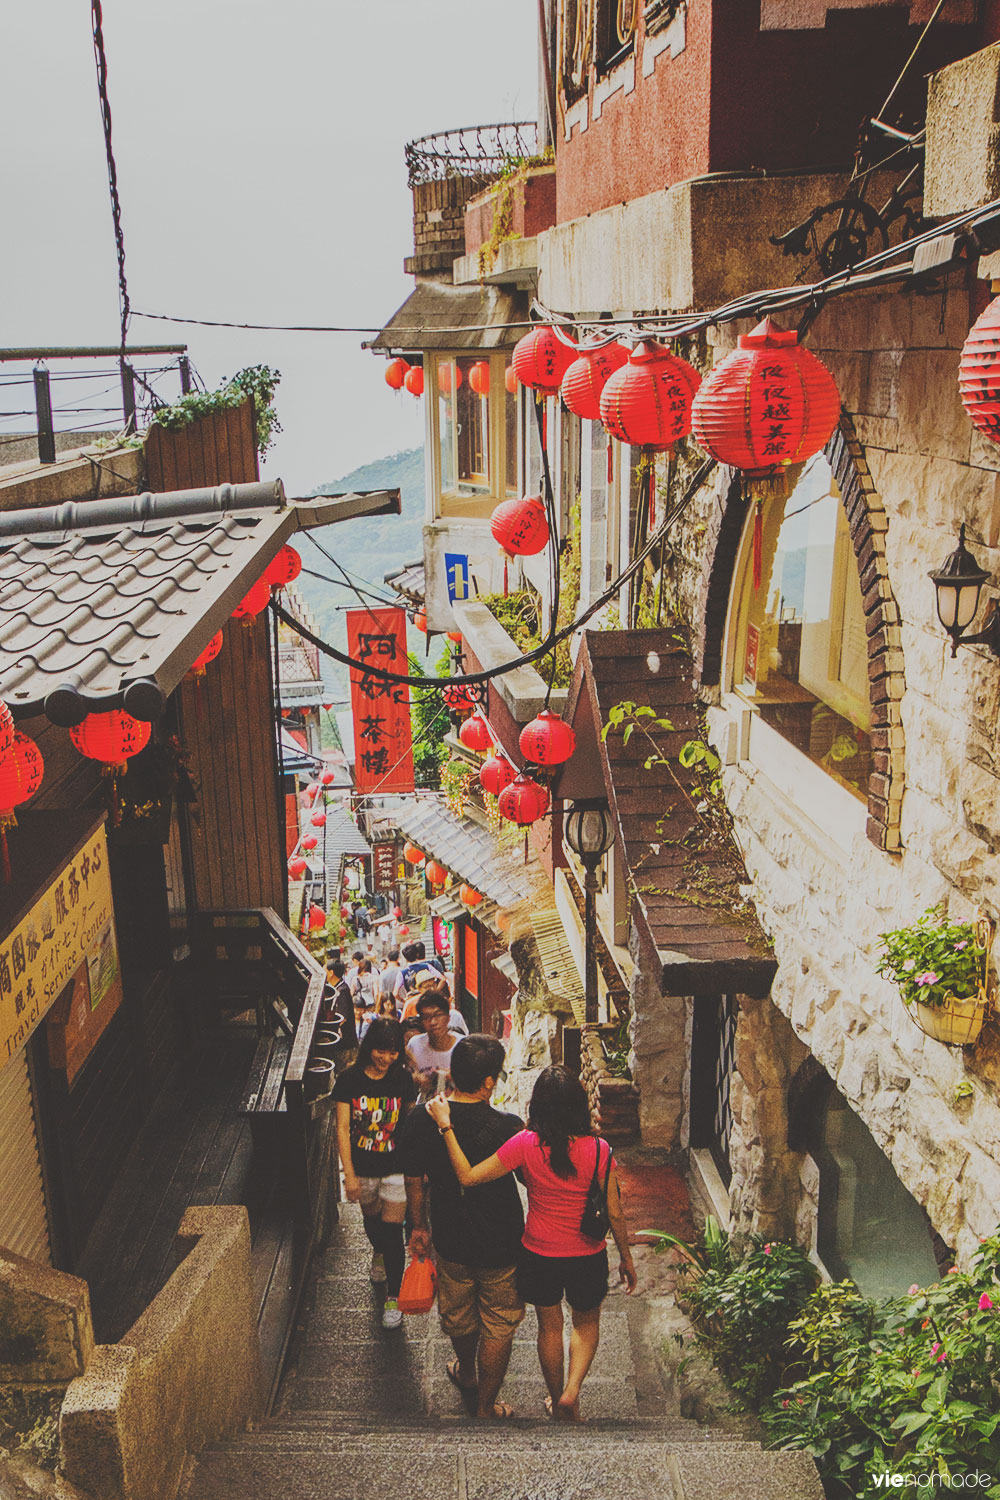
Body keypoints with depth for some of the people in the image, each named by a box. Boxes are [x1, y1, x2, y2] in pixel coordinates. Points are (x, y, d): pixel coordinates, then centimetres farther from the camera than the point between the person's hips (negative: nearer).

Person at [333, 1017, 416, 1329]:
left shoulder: (403, 1079, -9)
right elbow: (342, 1128, -10)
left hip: (396, 1167, -1)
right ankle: (378, 1253, 57)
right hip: (362, 1168, 1)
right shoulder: (350, 1080, -12)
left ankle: (393, 1298, 11)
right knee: (371, 1217, 24)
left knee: (393, 1230, -3)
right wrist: (349, 1175, -12)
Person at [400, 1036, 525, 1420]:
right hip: (500, 1245, -4)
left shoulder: (419, 1120, -17)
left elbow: (414, 1182, -3)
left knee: (458, 1314, 29)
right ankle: (486, 1407, 33)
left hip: (450, 1243, 4)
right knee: (498, 1325, 19)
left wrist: (419, 1227, 12)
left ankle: (466, 1372, 55)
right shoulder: (507, 1128, -28)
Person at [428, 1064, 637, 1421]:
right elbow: (614, 1213, -11)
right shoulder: (598, 1150, -19)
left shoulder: (526, 1145, -21)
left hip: (539, 1255, 0)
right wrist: (626, 1258, 5)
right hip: (587, 1257, 0)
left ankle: (556, 1399, 41)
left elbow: (468, 1177, -19)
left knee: (549, 1327, 24)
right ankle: (572, 1389, 10)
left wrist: (445, 1126, -16)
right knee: (587, 1324, 27)